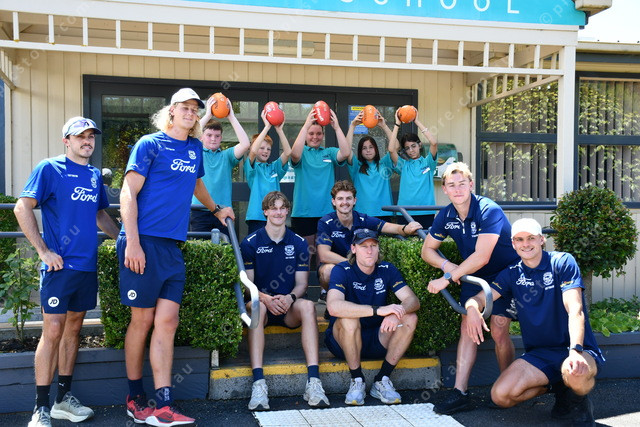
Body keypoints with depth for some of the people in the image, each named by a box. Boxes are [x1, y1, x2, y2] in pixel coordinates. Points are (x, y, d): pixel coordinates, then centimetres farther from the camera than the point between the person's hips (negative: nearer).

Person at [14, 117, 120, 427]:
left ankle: (64, 398, 22)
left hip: (87, 264, 6)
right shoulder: (49, 168, -4)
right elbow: (22, 208, -9)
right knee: (53, 332, -5)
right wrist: (43, 251, -13)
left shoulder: (95, 175, 14)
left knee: (73, 329, 12)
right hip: (59, 264, -6)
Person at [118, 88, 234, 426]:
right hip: (144, 242, -5)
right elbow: (128, 193, -7)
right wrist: (132, 242, -16)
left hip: (173, 246, 5)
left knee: (167, 321, 0)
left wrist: (216, 209, 50)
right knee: (143, 320, 2)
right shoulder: (150, 144, -2)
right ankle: (135, 400, 18)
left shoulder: (195, 148, 17)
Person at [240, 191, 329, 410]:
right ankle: (258, 383, -44)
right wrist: (266, 298, -22)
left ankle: (313, 381, -38)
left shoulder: (299, 243, 8)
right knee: (256, 306, -37)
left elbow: (302, 283, 6)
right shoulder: (250, 243, 3)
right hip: (262, 301, -1)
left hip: (289, 306, 2)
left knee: (307, 305, -32)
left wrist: (290, 298, -17)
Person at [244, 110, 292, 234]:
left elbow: (287, 152, 1)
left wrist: (279, 129, -7)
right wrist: (267, 127, -16)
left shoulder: (274, 167, 15)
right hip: (257, 218, -4)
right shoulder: (252, 167, 4)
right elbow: (253, 151, -16)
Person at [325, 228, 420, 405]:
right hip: (344, 341, -4)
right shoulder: (342, 271, -15)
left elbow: (413, 300, -12)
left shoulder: (387, 270, -1)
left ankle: (382, 380, -11)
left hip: (377, 341, 4)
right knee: (348, 318, -34)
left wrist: (397, 312, -36)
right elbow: (333, 306, -34)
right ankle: (357, 381, -15)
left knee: (410, 318, -17)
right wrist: (378, 310, -40)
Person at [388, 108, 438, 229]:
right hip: (406, 213, 1)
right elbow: (391, 149, -4)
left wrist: (417, 122, -3)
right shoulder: (404, 165, 11)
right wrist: (397, 124, -1)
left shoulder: (427, 162, 9)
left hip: (426, 212, -1)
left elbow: (434, 143, -7)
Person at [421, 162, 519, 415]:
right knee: (467, 327, -5)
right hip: (474, 276, 5)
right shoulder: (446, 216, -5)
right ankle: (459, 393, -6)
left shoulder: (489, 211, -24)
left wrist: (447, 278, -28)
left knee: (498, 331, -13)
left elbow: (481, 257, -30)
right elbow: (427, 249, 5)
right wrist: (447, 265, -16)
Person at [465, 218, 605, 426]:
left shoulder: (563, 262, -8)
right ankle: (558, 386, 10)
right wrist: (472, 308, -30)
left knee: (575, 375, -40)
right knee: (500, 396, -14)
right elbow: (479, 298, -3)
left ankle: (580, 403, -1)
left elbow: (575, 310, -19)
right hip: (539, 354, 5)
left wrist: (575, 351, -36)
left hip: (579, 349, -4)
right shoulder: (512, 274, 6)